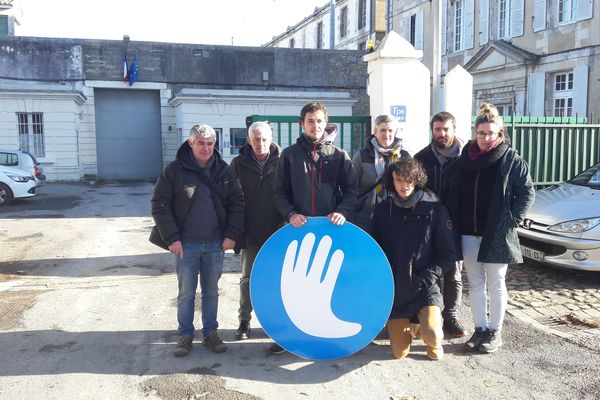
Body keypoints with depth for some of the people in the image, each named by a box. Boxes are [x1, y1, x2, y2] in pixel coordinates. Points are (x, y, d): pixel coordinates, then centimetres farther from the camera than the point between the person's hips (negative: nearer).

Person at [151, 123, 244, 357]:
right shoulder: (175, 170, -5)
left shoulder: (224, 171, 3)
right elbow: (159, 206, -4)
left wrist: (232, 235, -3)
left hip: (215, 244, 2)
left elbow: (236, 204, 6)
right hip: (186, 244, -2)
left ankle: (210, 333, 25)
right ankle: (185, 335, 22)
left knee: (211, 292, 12)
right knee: (186, 293, 7)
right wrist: (171, 238, -10)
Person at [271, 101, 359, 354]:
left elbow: (351, 189, 4)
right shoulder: (290, 155, 7)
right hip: (298, 228, 0)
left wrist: (343, 211, -14)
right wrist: (290, 214, -11)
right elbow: (280, 191, 6)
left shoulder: (339, 156, 7)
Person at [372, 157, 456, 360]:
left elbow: (448, 254, -3)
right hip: (393, 289, 3)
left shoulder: (435, 209, -7)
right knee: (399, 352, 5)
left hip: (425, 287, -2)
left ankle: (434, 342, 12)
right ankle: (406, 325, 40)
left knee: (432, 335, -27)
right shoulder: (383, 210, 1)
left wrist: (427, 277, -15)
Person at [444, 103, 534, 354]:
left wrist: (513, 219, -7)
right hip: (468, 232, 4)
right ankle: (480, 329, 22)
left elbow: (527, 192, 1)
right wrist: (452, 221, 4)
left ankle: (494, 332, 19)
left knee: (495, 284, 7)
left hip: (497, 233, -3)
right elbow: (450, 192, 12)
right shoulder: (464, 158, 6)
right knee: (475, 283, 10)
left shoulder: (511, 160, -3)